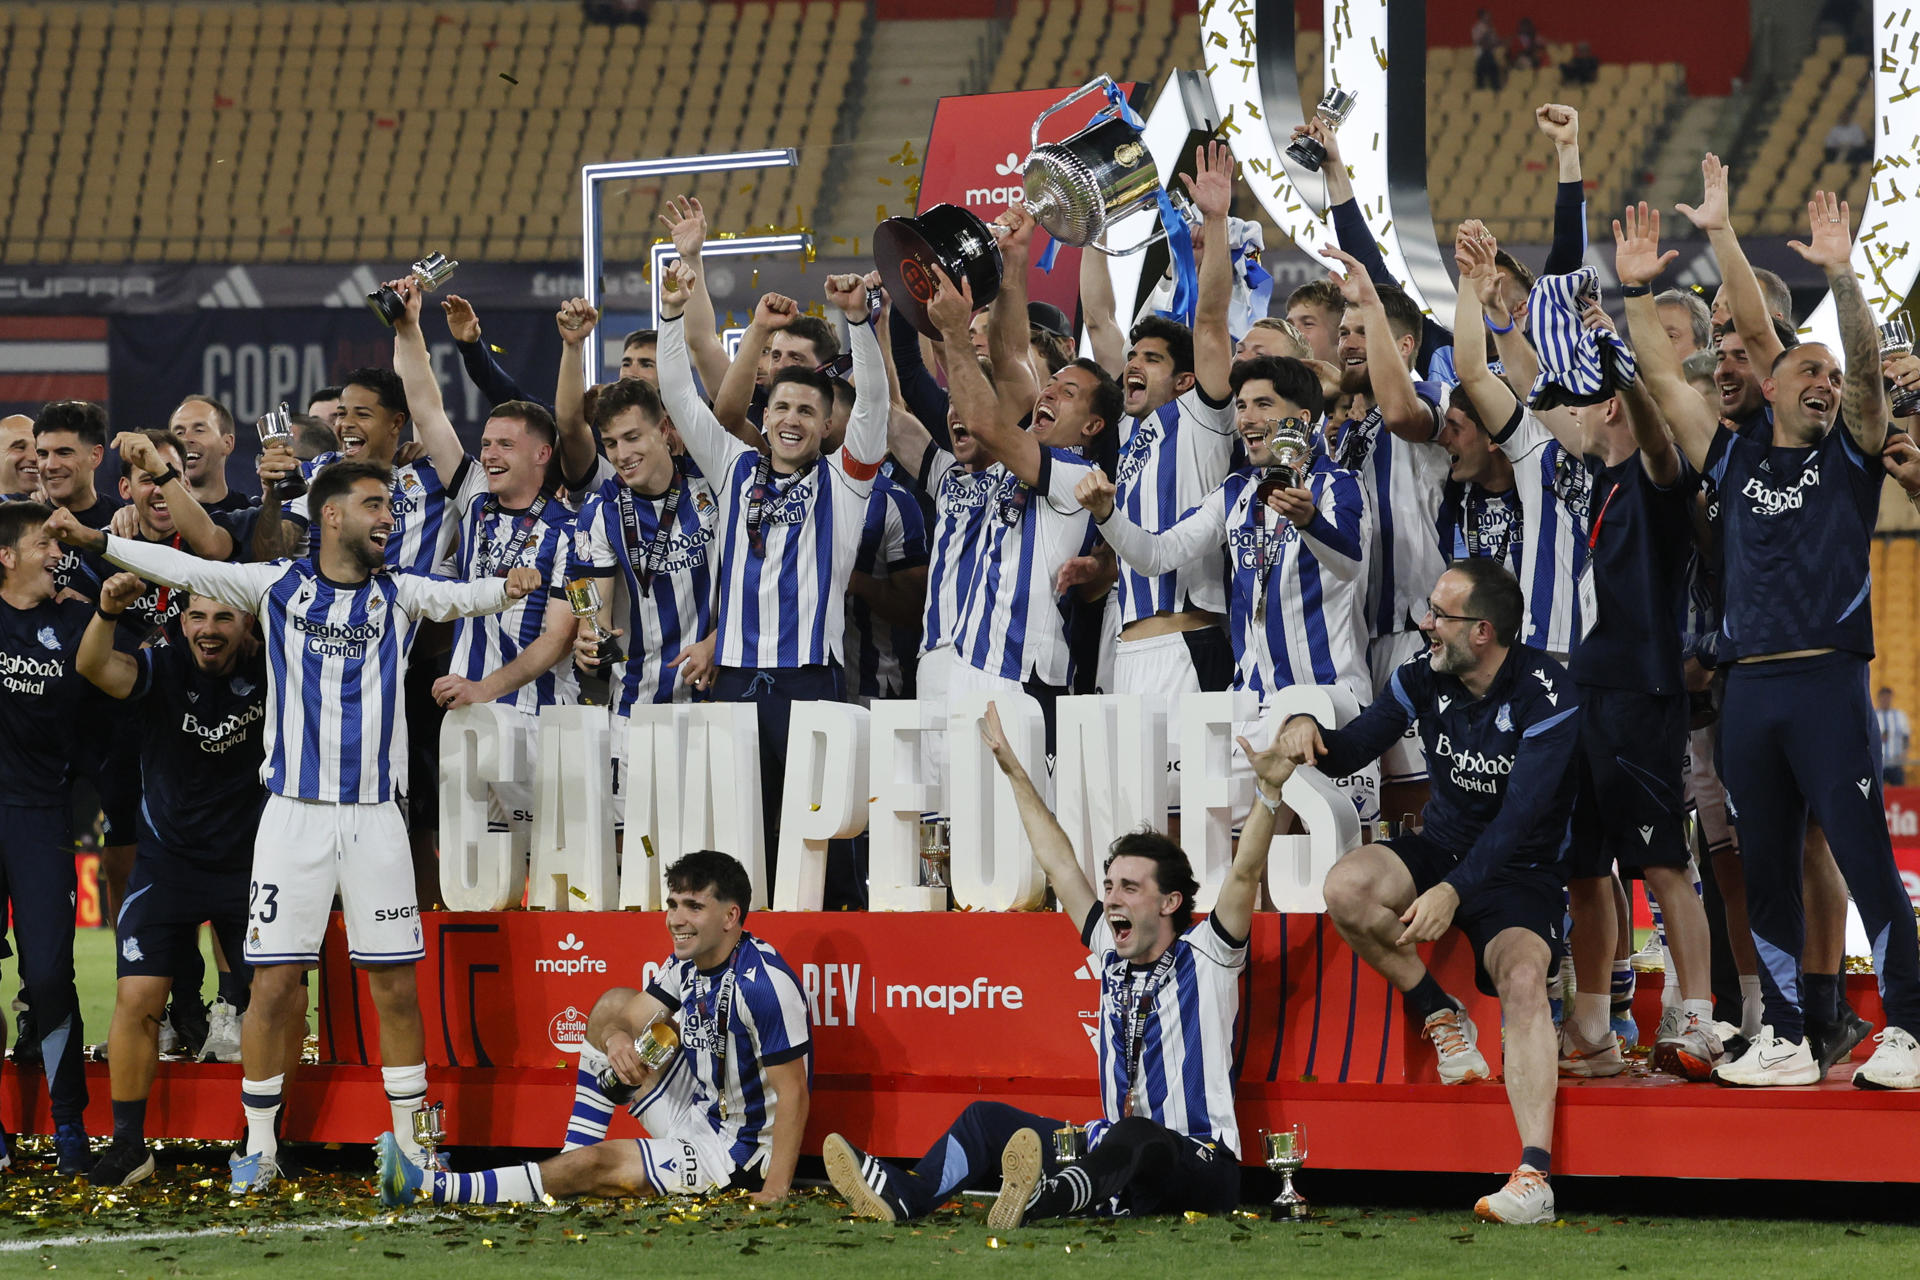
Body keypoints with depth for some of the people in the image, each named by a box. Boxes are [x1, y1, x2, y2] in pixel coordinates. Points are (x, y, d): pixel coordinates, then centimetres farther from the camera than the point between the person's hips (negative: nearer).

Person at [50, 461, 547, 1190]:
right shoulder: (278, 587, 4)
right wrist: (92, 540, -6)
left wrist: (505, 588, -24)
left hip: (375, 817, 1)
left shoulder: (399, 596, 8)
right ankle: (259, 1147, 8)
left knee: (395, 985, 2)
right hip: (294, 814, -1)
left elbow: (459, 598, -4)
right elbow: (184, 569, 1)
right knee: (274, 980, -2)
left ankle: (410, 1143, 14)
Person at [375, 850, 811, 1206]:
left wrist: (775, 1189, -33)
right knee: (613, 1004, 10)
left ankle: (429, 1188, -18)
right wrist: (616, 1039, -26)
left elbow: (793, 1092, -27)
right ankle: (574, 1155, 7)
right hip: (697, 1113, 9)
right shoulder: (687, 965, 3)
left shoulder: (763, 982, -26)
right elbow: (628, 1020, 1)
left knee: (595, 1164, -20)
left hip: (736, 1153, -9)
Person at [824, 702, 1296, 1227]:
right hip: (1116, 1153, 8)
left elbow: (1244, 873, -16)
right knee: (989, 1118, -3)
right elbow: (1057, 862, 20)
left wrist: (1270, 794, -30)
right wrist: (1014, 772, 22)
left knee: (1135, 1139, -40)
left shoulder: (1203, 957, -1)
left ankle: (1049, 1196, -72)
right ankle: (904, 1194, -30)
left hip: (1199, 1166, -8)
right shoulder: (1115, 957, 16)